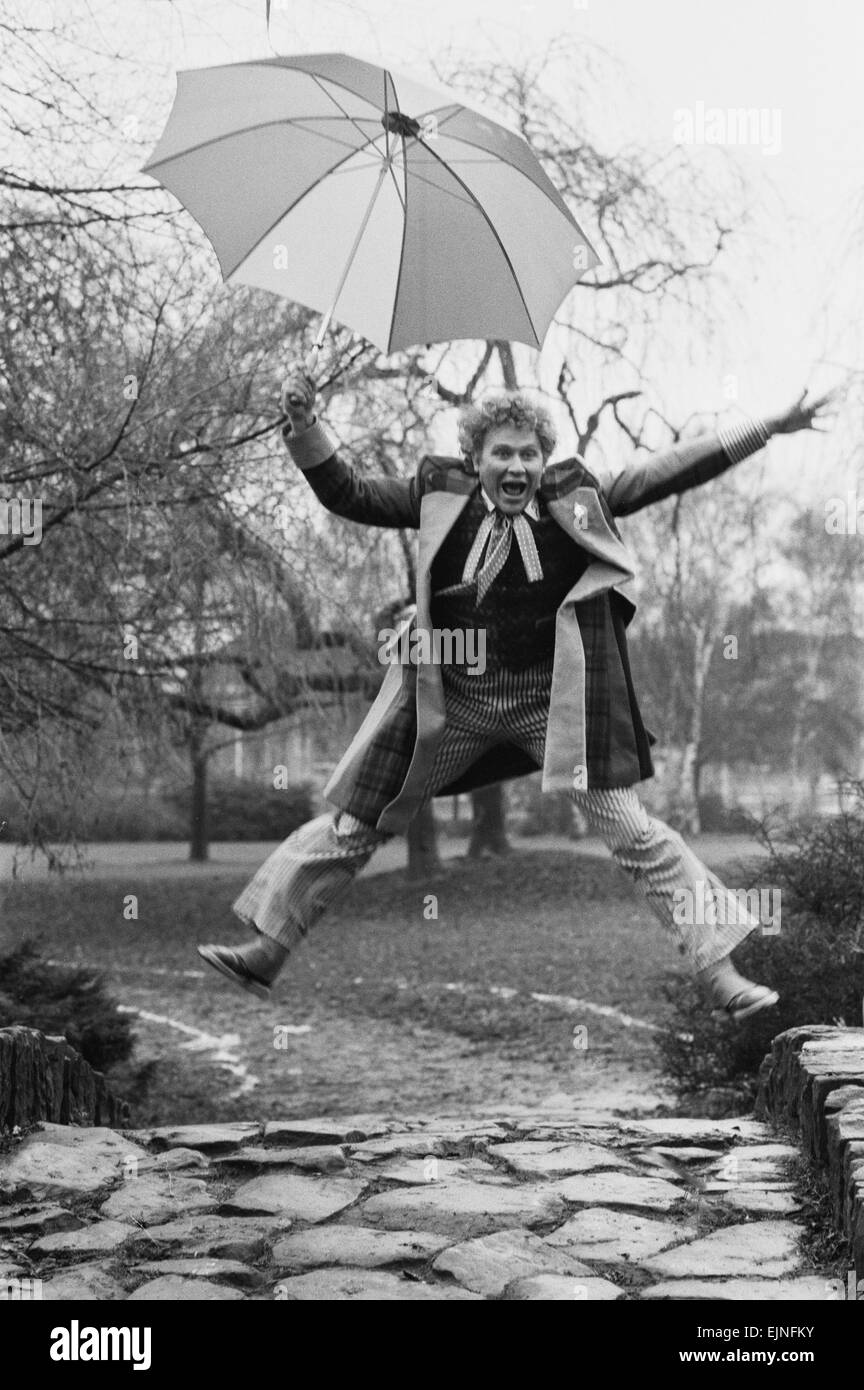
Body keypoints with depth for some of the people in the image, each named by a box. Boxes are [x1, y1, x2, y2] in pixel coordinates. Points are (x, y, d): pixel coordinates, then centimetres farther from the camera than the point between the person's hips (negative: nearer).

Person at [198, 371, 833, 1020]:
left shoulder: (574, 499, 0)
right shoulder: (442, 496, 0)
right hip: (451, 699, 1)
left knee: (630, 828, -4)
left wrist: (768, 428, -5)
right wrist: (305, 426, -13)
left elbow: (666, 474, -1)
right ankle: (270, 950, 20)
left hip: (552, 697, -1)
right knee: (353, 825, 7)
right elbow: (348, 493, 1)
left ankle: (720, 972, 6)